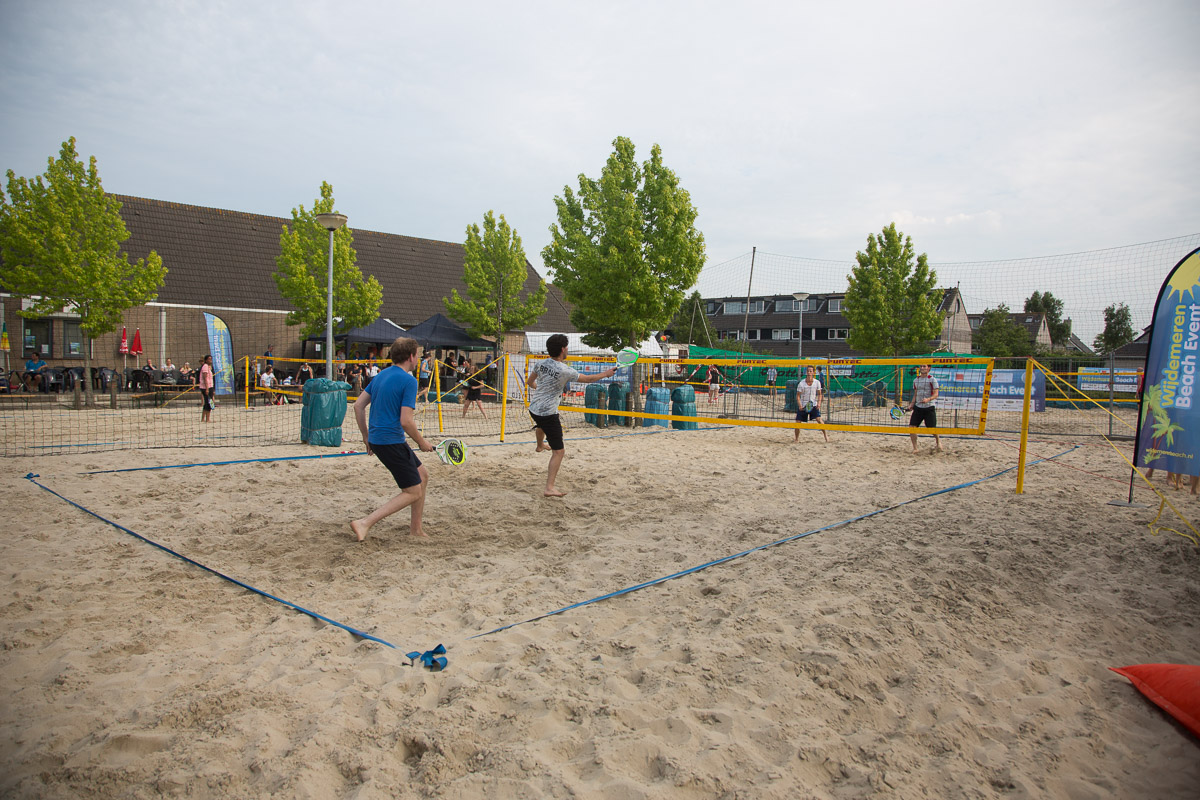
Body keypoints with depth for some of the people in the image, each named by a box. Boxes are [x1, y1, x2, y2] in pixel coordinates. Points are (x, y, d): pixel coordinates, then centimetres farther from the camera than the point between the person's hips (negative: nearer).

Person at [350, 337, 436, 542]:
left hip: (376, 439, 9)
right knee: (413, 492, 0)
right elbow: (406, 421, -21)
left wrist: (366, 436, 20)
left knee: (422, 476, 19)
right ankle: (364, 523, -7)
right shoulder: (408, 381, -15)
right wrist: (422, 443, -5)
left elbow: (358, 405, 14)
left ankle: (415, 529, 24)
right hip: (391, 442, -9)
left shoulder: (382, 375, 11)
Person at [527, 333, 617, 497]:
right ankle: (550, 488, -11)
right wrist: (606, 373, 9)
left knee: (541, 425, 43)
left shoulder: (541, 363, -3)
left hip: (533, 408, 8)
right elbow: (587, 379, -7)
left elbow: (530, 382, 12)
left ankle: (540, 446, 74)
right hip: (548, 413, -8)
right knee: (559, 451, -4)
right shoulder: (565, 371, -21)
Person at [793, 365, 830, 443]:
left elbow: (819, 394, 5)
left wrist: (819, 403, -10)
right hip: (802, 405, 0)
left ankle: (826, 436, -10)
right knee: (798, 422, -2)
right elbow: (798, 396, -6)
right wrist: (800, 405, -19)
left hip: (813, 405, 0)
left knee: (818, 419, -19)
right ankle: (796, 438, 19)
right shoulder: (801, 383, -10)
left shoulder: (817, 382, -6)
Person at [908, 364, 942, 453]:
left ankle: (938, 440, 33)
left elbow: (936, 394, -11)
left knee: (932, 428, 0)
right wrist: (912, 404, 4)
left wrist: (928, 399, -29)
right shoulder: (916, 380, 10)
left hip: (929, 407, -4)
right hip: (918, 407, 4)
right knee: (912, 427, -8)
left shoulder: (932, 379, -5)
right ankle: (914, 448, 3)